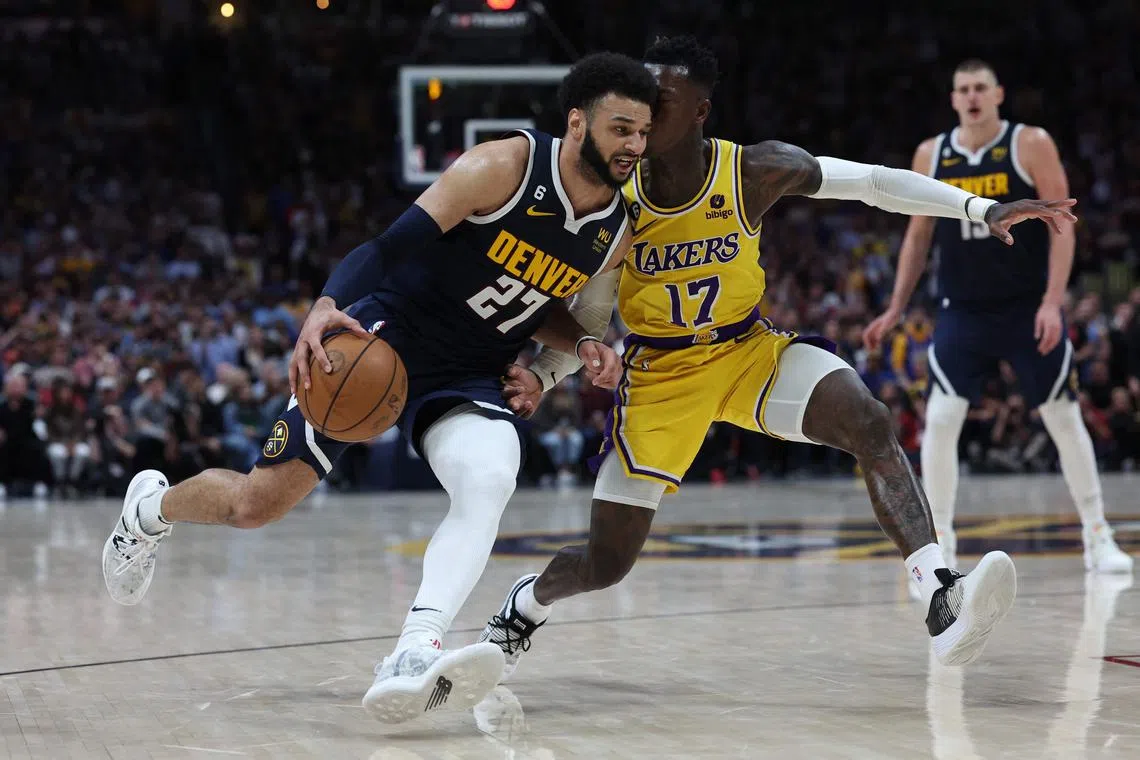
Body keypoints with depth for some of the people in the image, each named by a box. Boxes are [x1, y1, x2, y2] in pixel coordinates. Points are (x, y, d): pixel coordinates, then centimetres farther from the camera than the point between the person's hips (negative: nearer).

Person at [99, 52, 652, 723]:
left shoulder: (617, 234, 0)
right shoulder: (503, 167, -19)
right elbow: (390, 245, -22)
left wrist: (584, 348, -6)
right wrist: (325, 309, -39)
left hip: (471, 379, 4)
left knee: (490, 483, -32)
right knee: (255, 503, -4)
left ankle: (412, 660, -46)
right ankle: (151, 507, 32)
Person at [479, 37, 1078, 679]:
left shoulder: (757, 172, -16)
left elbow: (872, 181, -8)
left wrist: (983, 209, -15)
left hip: (749, 348, 1)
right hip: (659, 372, -1)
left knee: (870, 421, -28)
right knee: (605, 564, 1)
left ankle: (943, 601, -36)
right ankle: (524, 607, 36)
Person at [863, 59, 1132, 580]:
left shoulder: (1031, 145, -7)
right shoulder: (931, 156, 2)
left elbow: (1062, 225, -9)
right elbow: (919, 234, 12)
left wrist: (1052, 302, -17)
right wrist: (896, 308, 8)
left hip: (1028, 309, -2)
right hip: (962, 312, 2)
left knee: (1064, 418, 4)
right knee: (940, 420, -9)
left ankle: (1098, 537, 16)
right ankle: (940, 542, 1)